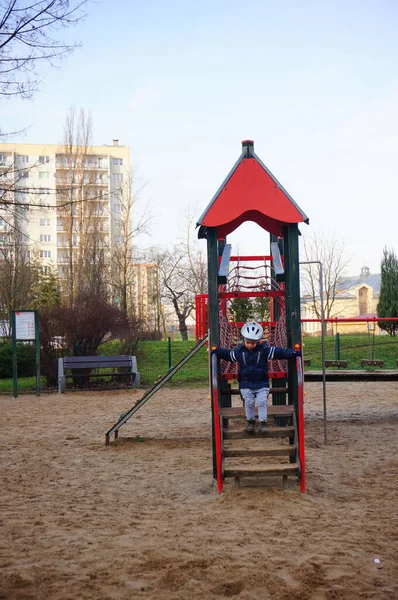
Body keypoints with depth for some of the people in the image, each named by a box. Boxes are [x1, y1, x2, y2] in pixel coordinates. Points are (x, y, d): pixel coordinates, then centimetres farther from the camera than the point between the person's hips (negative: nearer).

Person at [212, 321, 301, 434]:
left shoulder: (265, 349, -6)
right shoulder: (239, 351, 0)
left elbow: (279, 352, -7)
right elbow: (227, 354, 13)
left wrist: (294, 353, -15)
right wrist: (215, 351, 1)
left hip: (262, 384, -1)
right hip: (246, 384, 1)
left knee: (262, 402, -11)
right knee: (249, 402, -5)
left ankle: (262, 422, 2)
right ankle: (250, 421, 16)